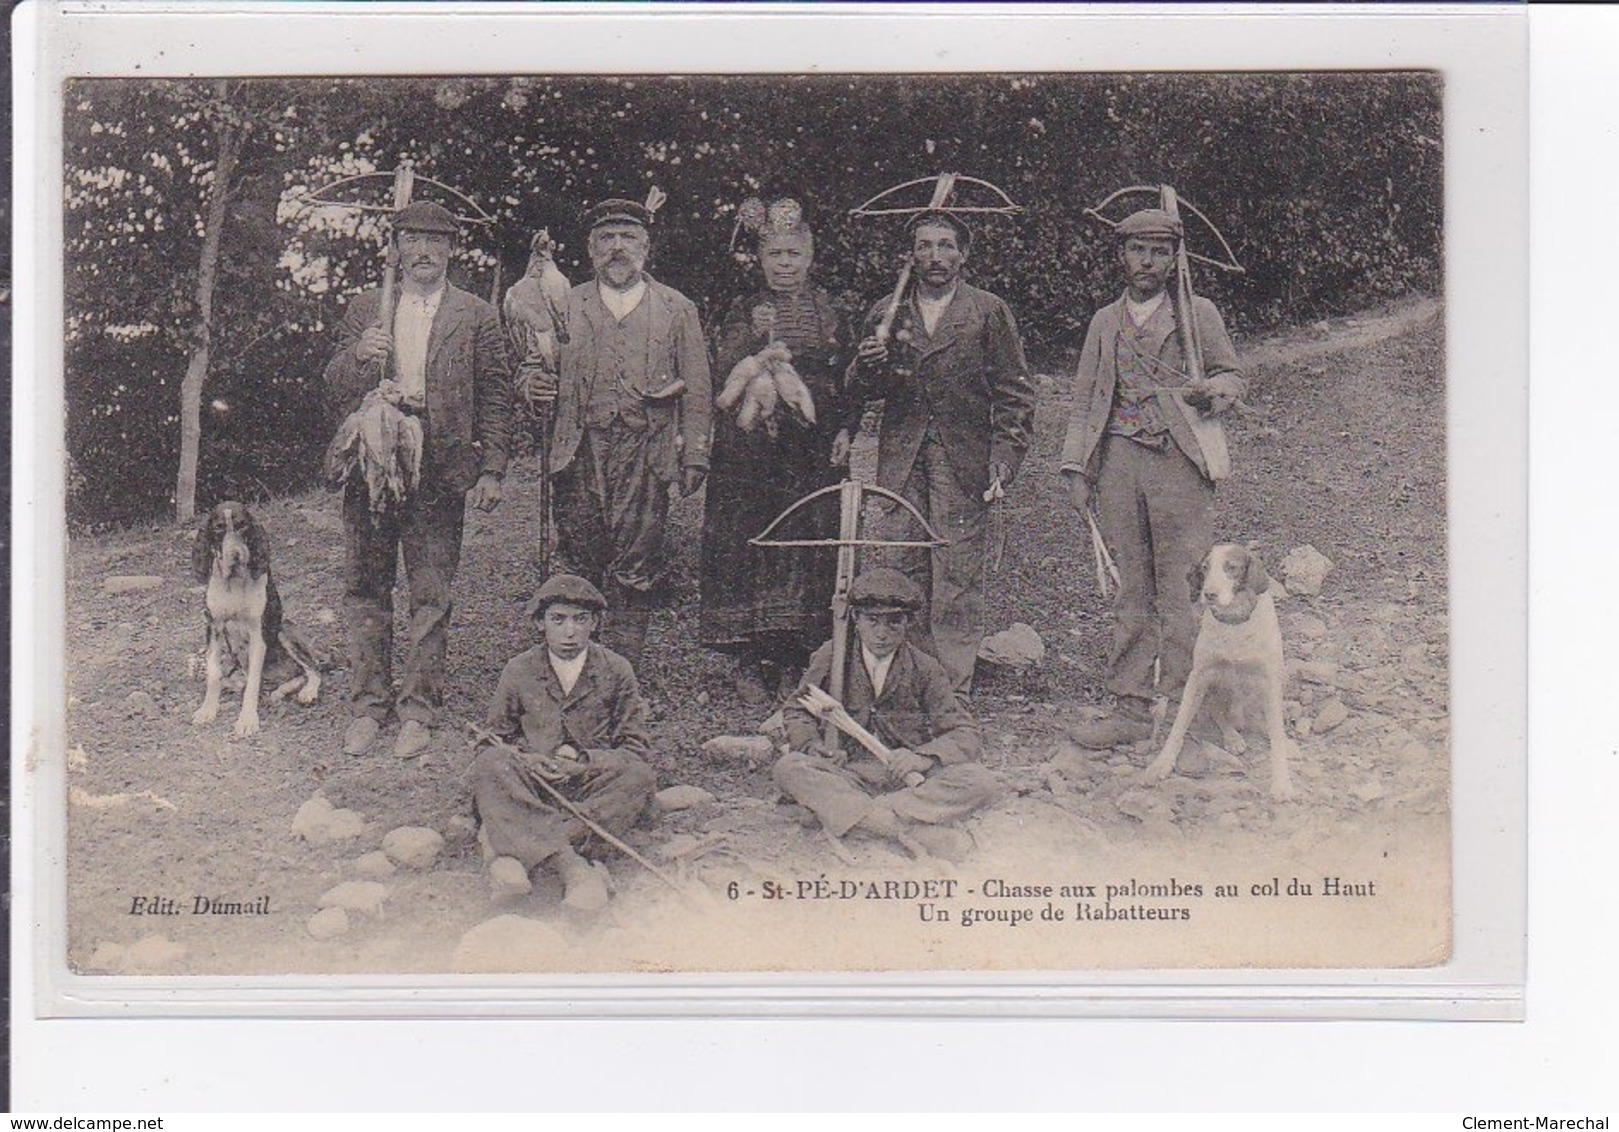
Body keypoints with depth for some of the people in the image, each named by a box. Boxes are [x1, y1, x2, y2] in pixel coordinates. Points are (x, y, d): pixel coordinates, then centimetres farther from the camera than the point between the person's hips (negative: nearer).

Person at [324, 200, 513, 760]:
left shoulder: (476, 317, 7)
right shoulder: (364, 310, 13)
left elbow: (496, 400, 5)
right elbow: (333, 391, 11)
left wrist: (491, 471, -3)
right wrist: (357, 356, -11)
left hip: (440, 471, -2)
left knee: (430, 596, 1)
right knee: (365, 589, 6)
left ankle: (418, 710, 10)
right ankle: (368, 705, 16)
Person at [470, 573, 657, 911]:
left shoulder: (616, 670, 3)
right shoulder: (519, 670, 5)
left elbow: (634, 748, 2)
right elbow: (494, 737, 9)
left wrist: (586, 761, -17)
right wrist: (526, 760, -14)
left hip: (592, 789, 0)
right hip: (531, 788, 0)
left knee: (639, 777, -32)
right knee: (489, 764, -30)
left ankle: (517, 850, -41)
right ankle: (570, 864, -51)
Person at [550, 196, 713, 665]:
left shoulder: (677, 309, 11)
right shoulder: (567, 306, 14)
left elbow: (696, 390, 10)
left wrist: (694, 457, 2)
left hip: (645, 455, -1)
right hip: (581, 452, 1)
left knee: (634, 565, -3)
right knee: (578, 561, 1)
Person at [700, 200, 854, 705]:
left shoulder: (829, 311, 10)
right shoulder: (743, 311, 6)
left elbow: (849, 379, 12)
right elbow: (724, 371, -6)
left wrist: (845, 430, 0)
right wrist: (755, 337, -22)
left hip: (814, 449, 2)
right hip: (750, 447, -1)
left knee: (808, 546, 1)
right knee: (747, 546, -5)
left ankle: (795, 660, 10)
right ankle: (751, 660, 1)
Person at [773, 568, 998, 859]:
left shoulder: (923, 668, 1)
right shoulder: (832, 657, 2)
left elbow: (966, 735, -1)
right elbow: (797, 712, 12)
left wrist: (923, 757, -22)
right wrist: (813, 744, -12)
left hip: (908, 779, 0)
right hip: (848, 775, 0)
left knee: (982, 783, -26)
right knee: (788, 769, -30)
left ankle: (846, 814, -33)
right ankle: (915, 832, -41)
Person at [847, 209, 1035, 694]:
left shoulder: (989, 313, 5)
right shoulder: (887, 314, 13)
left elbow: (1015, 394, 3)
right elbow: (865, 393, 16)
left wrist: (1004, 462, -6)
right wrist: (867, 367, -8)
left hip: (964, 463, -3)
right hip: (901, 462, 3)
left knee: (958, 575, -3)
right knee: (901, 569, 1)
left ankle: (954, 687, 2)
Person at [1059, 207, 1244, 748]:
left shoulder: (1198, 314, 10)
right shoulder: (1104, 322, 18)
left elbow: (1229, 374, 13)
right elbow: (1085, 400, 18)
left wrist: (1218, 390, -12)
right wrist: (1077, 469, 8)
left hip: (1178, 461, -3)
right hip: (1118, 462, 3)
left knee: (1179, 589, -6)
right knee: (1131, 590, 4)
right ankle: (1131, 708, 8)